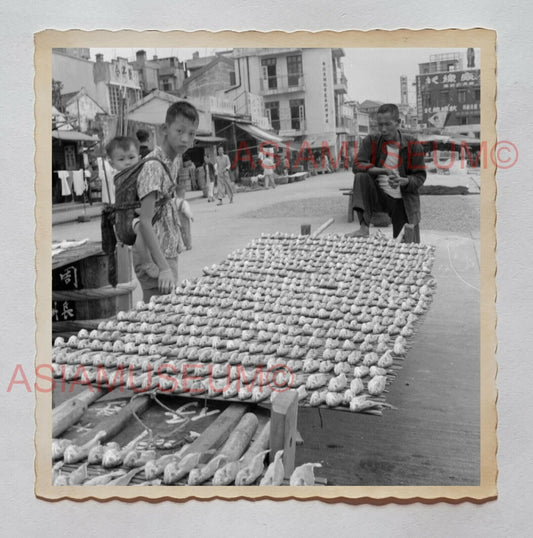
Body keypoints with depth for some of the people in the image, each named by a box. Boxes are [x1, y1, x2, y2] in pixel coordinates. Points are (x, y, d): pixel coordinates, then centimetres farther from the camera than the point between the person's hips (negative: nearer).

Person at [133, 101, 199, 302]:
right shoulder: (154, 166, -20)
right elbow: (145, 222, -25)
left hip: (169, 253, 9)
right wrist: (163, 267, -29)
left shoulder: (176, 159, 7)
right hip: (154, 256, -9)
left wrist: (179, 202, 4)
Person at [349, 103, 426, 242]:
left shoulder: (413, 145, -4)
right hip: (379, 196, 1)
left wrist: (403, 181, -25)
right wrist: (385, 171, -27)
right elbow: (357, 165, -13)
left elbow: (420, 177, -3)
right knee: (361, 176, -28)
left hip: (403, 201, -1)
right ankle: (364, 228, -30)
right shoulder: (371, 141, -1)